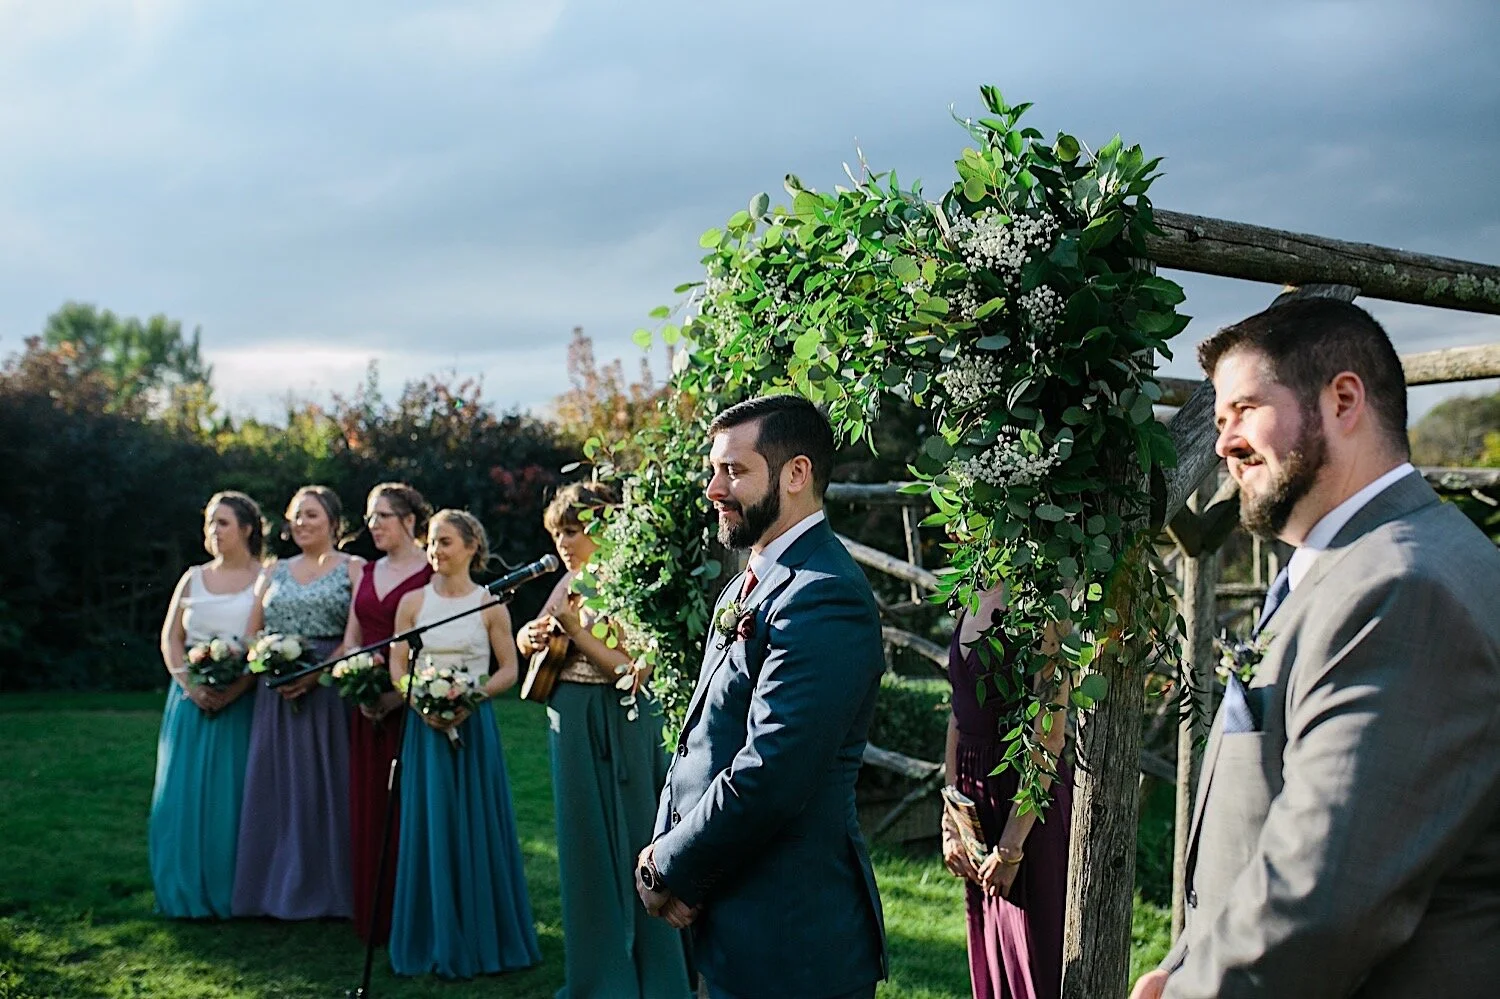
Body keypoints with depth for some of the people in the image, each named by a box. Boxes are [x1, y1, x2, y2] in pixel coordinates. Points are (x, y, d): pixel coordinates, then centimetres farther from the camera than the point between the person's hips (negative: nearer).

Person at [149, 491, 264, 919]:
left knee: (230, 794, -3)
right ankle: (188, 893, 10)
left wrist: (235, 689, -20)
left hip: (242, 702, -4)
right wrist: (192, 686, -9)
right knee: (185, 794, 3)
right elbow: (170, 639, 8)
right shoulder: (193, 578, 12)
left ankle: (230, 893, 5)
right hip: (191, 699, 4)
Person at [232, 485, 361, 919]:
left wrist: (314, 674, -17)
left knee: (325, 787, -2)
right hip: (277, 697, 4)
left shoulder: (354, 569, 2)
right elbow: (250, 637, 13)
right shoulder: (275, 572, 17)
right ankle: (278, 888, 12)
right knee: (277, 789, 5)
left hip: (329, 692, -4)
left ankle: (327, 891, 6)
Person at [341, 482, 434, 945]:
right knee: (368, 810, 9)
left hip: (411, 703, -7)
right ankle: (373, 920, 18)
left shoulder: (431, 573, -6)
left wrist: (403, 692, -20)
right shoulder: (365, 574, 16)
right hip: (368, 709, 7)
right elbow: (350, 640, 16)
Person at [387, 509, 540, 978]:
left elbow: (509, 669, 0)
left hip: (473, 724, -2)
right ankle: (435, 941, 15)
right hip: (425, 725, 2)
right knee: (429, 828, 4)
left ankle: (481, 939, 14)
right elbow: (397, 666, 5)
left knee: (476, 827, 2)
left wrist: (471, 700, -15)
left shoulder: (489, 605, -1)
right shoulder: (412, 602, 5)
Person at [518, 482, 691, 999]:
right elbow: (530, 637, 19)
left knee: (626, 842, 0)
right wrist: (533, 635, -3)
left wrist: (575, 630, -24)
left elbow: (636, 669, -21)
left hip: (619, 726, -8)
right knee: (583, 844, 14)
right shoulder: (571, 583, 9)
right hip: (572, 723, 8)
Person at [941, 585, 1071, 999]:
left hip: (1029, 803, -8)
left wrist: (1010, 848, -16)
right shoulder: (973, 604, 8)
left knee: (1032, 964, 2)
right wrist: (950, 821, 9)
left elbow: (1048, 738, -18)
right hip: (976, 798, 8)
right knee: (988, 960, 16)